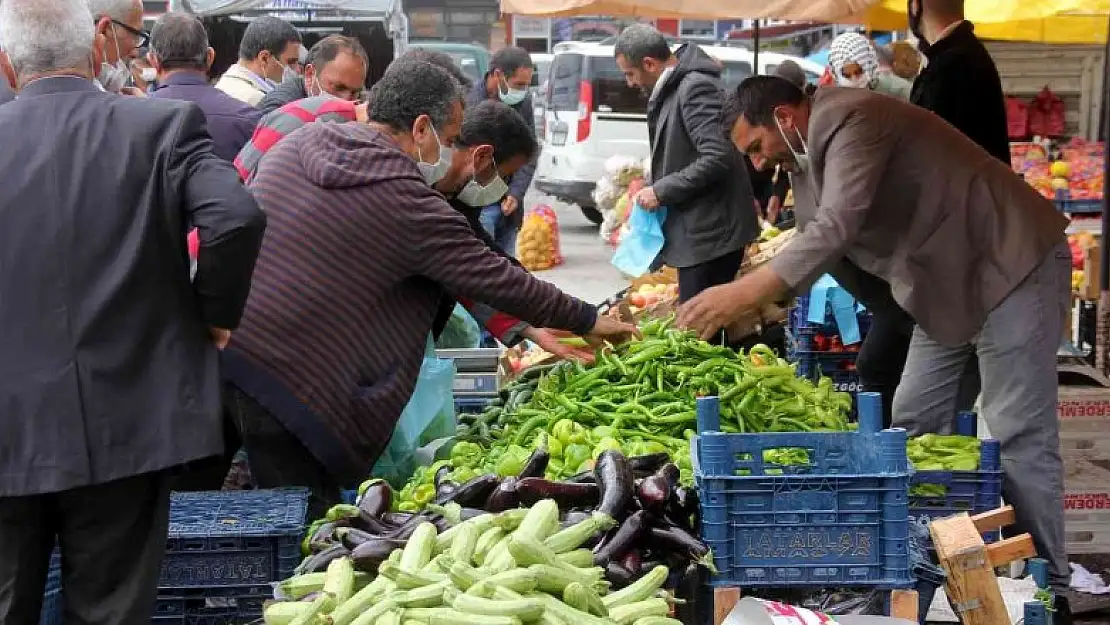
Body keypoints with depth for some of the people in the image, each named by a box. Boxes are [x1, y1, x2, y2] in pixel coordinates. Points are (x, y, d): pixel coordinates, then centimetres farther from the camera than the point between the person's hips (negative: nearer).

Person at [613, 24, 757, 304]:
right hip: (701, 230, 10)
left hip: (710, 231, -10)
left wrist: (661, 191, -17)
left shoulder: (695, 87, -17)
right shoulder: (673, 88, 13)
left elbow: (717, 158, -25)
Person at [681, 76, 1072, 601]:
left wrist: (742, 294, -38)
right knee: (911, 424, 11)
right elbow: (815, 242, 11)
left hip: (1013, 266, -10)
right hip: (950, 284, 10)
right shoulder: (809, 153, 7)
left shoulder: (851, 121, -23)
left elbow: (836, 231, -35)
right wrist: (757, 303, -3)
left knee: (1017, 436, -9)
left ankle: (1047, 583, -2)